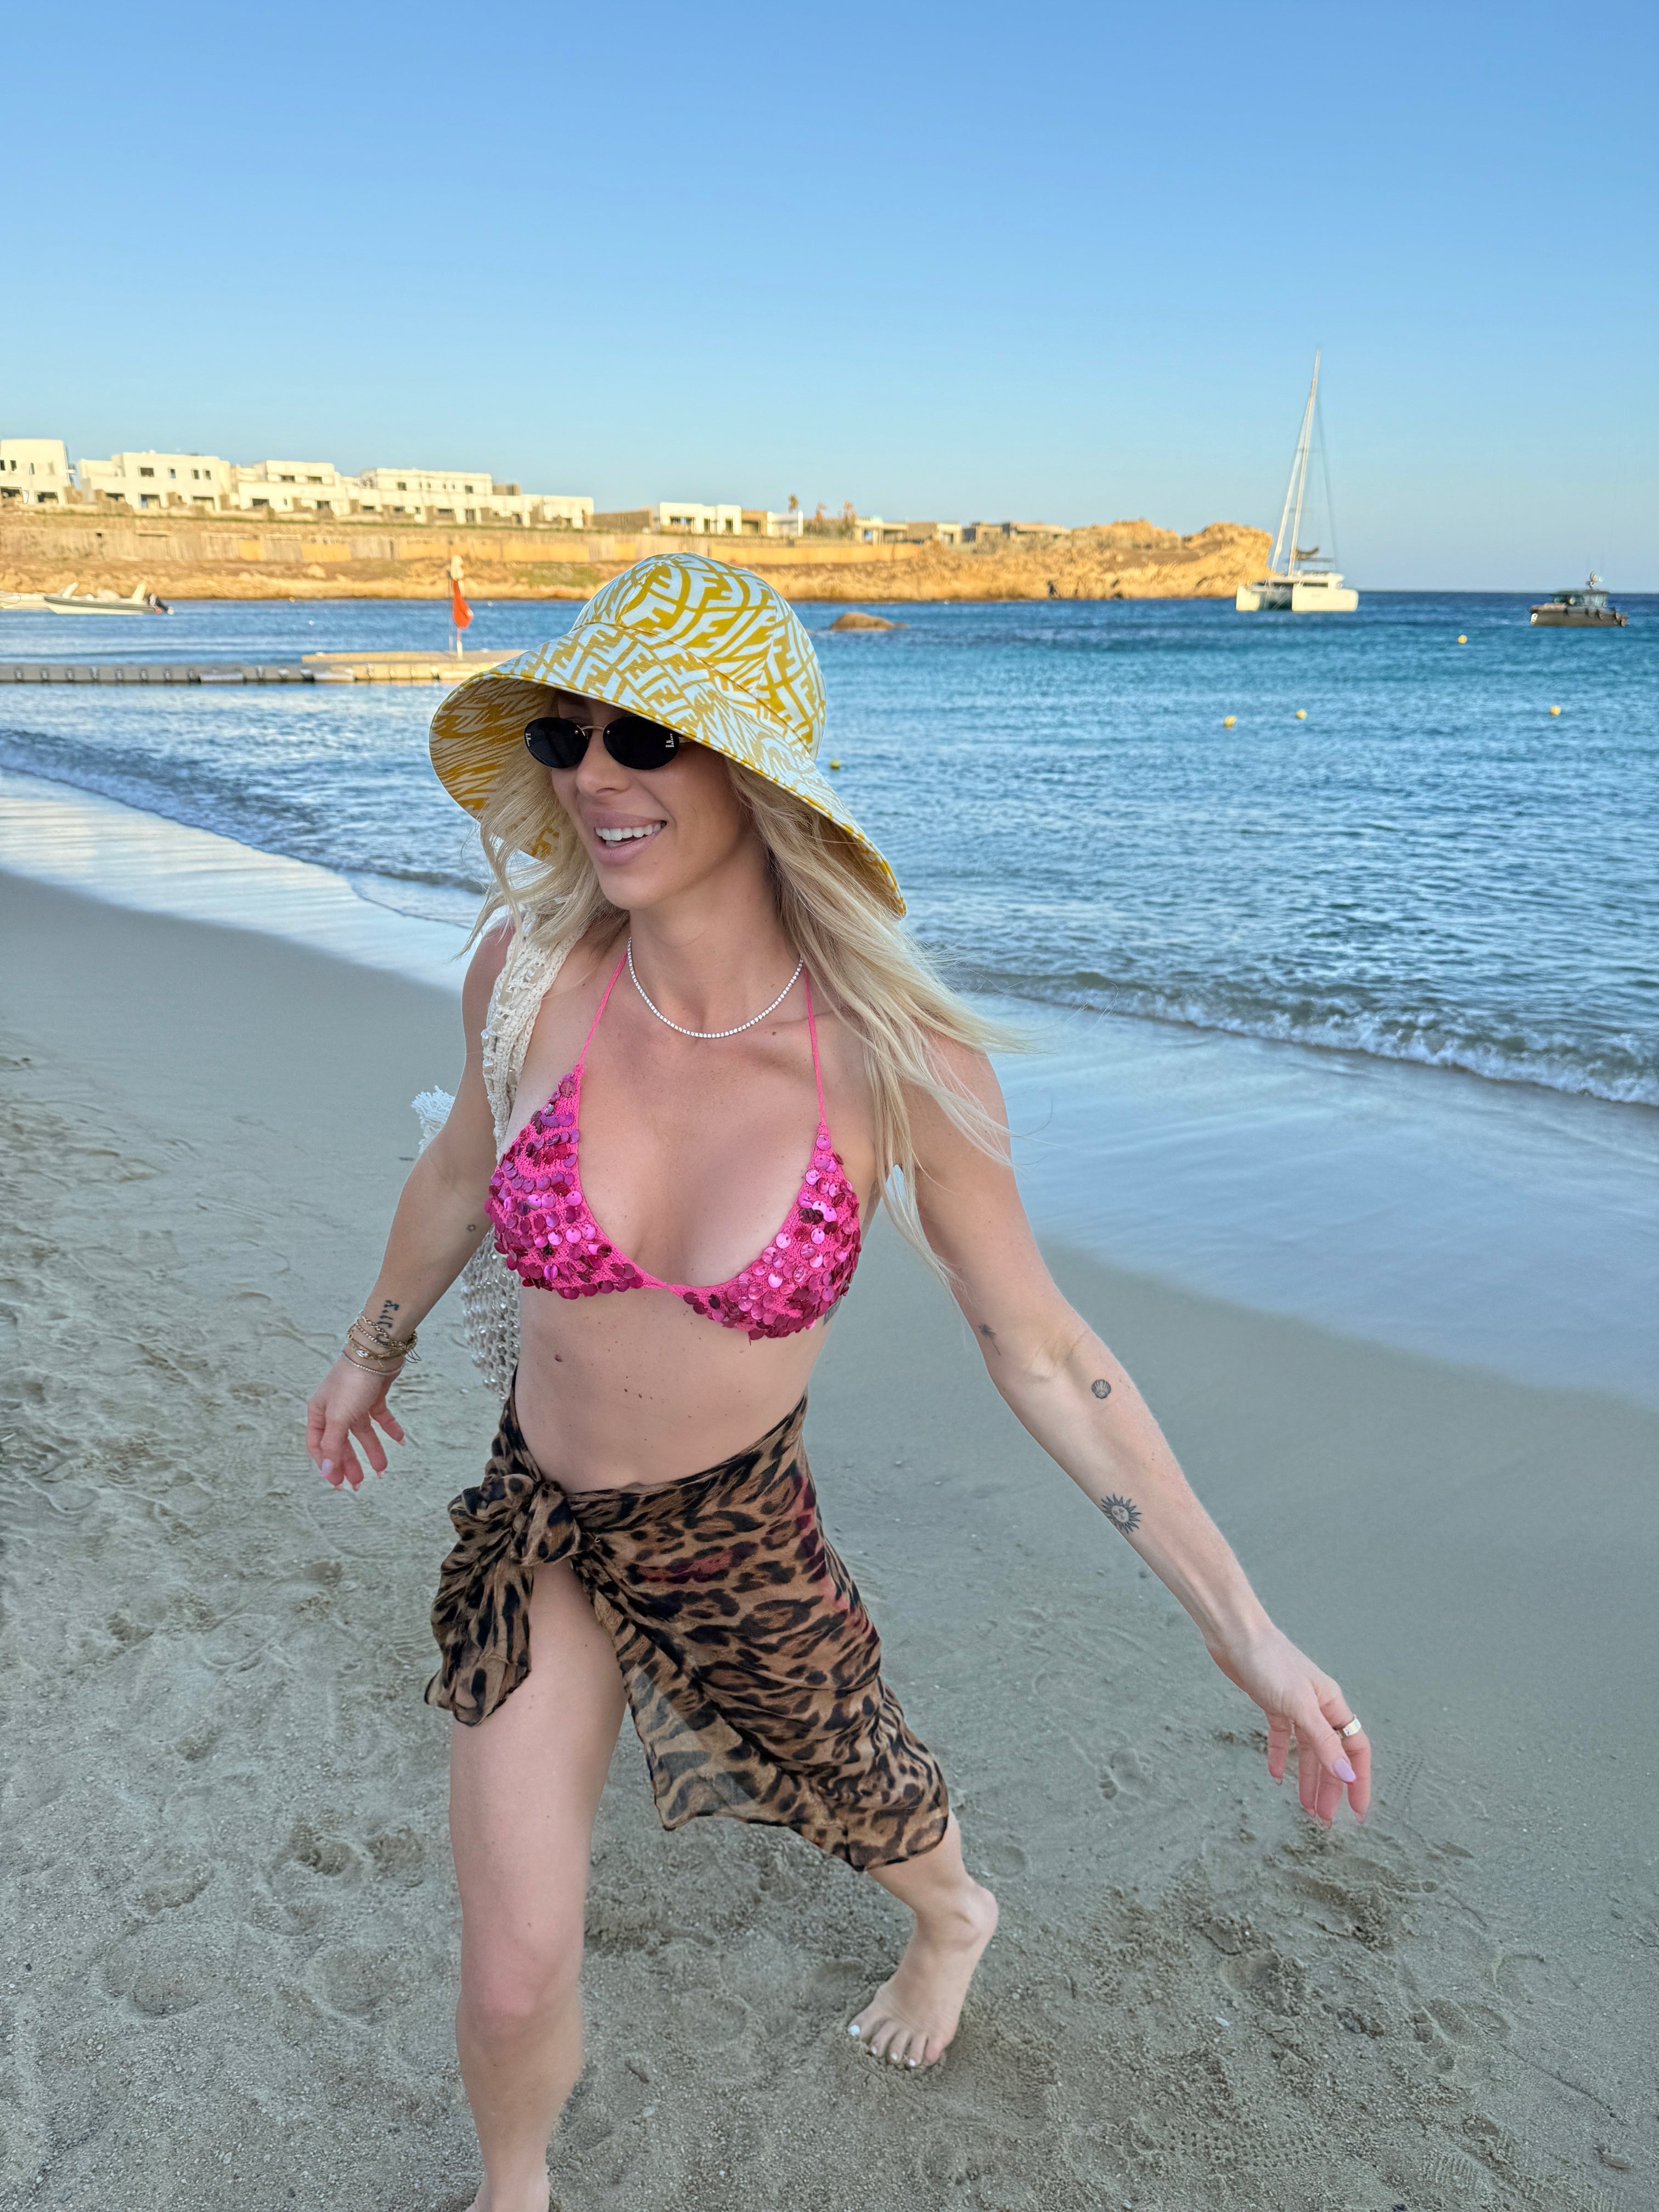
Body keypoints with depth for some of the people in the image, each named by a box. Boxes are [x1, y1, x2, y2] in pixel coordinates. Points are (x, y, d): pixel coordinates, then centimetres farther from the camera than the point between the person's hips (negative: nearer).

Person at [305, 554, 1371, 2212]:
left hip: (739, 1546, -1)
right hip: (535, 1530, 1)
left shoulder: (900, 1061, -25)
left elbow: (1042, 1350, -13)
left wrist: (1244, 1627, -12)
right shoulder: (528, 970, -20)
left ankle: (954, 1919, 68)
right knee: (513, 1985, 6)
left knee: (869, 1819, 27)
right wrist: (372, 1354, 19)